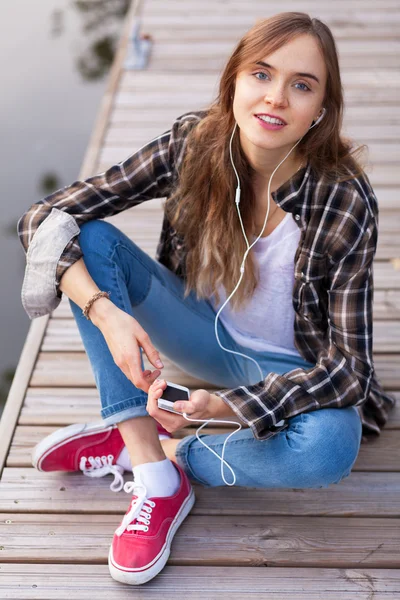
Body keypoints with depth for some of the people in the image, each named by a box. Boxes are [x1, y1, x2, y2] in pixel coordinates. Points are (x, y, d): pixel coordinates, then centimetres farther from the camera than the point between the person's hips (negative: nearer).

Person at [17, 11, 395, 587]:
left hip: (293, 371, -3)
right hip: (209, 333, 3)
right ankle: (156, 478, -25)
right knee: (92, 238, -20)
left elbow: (349, 366, -23)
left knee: (329, 448, -37)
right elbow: (45, 217, -18)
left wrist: (219, 405, -36)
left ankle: (131, 444, -15)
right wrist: (105, 313, -35)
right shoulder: (193, 143, -17)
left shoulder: (346, 203, -24)